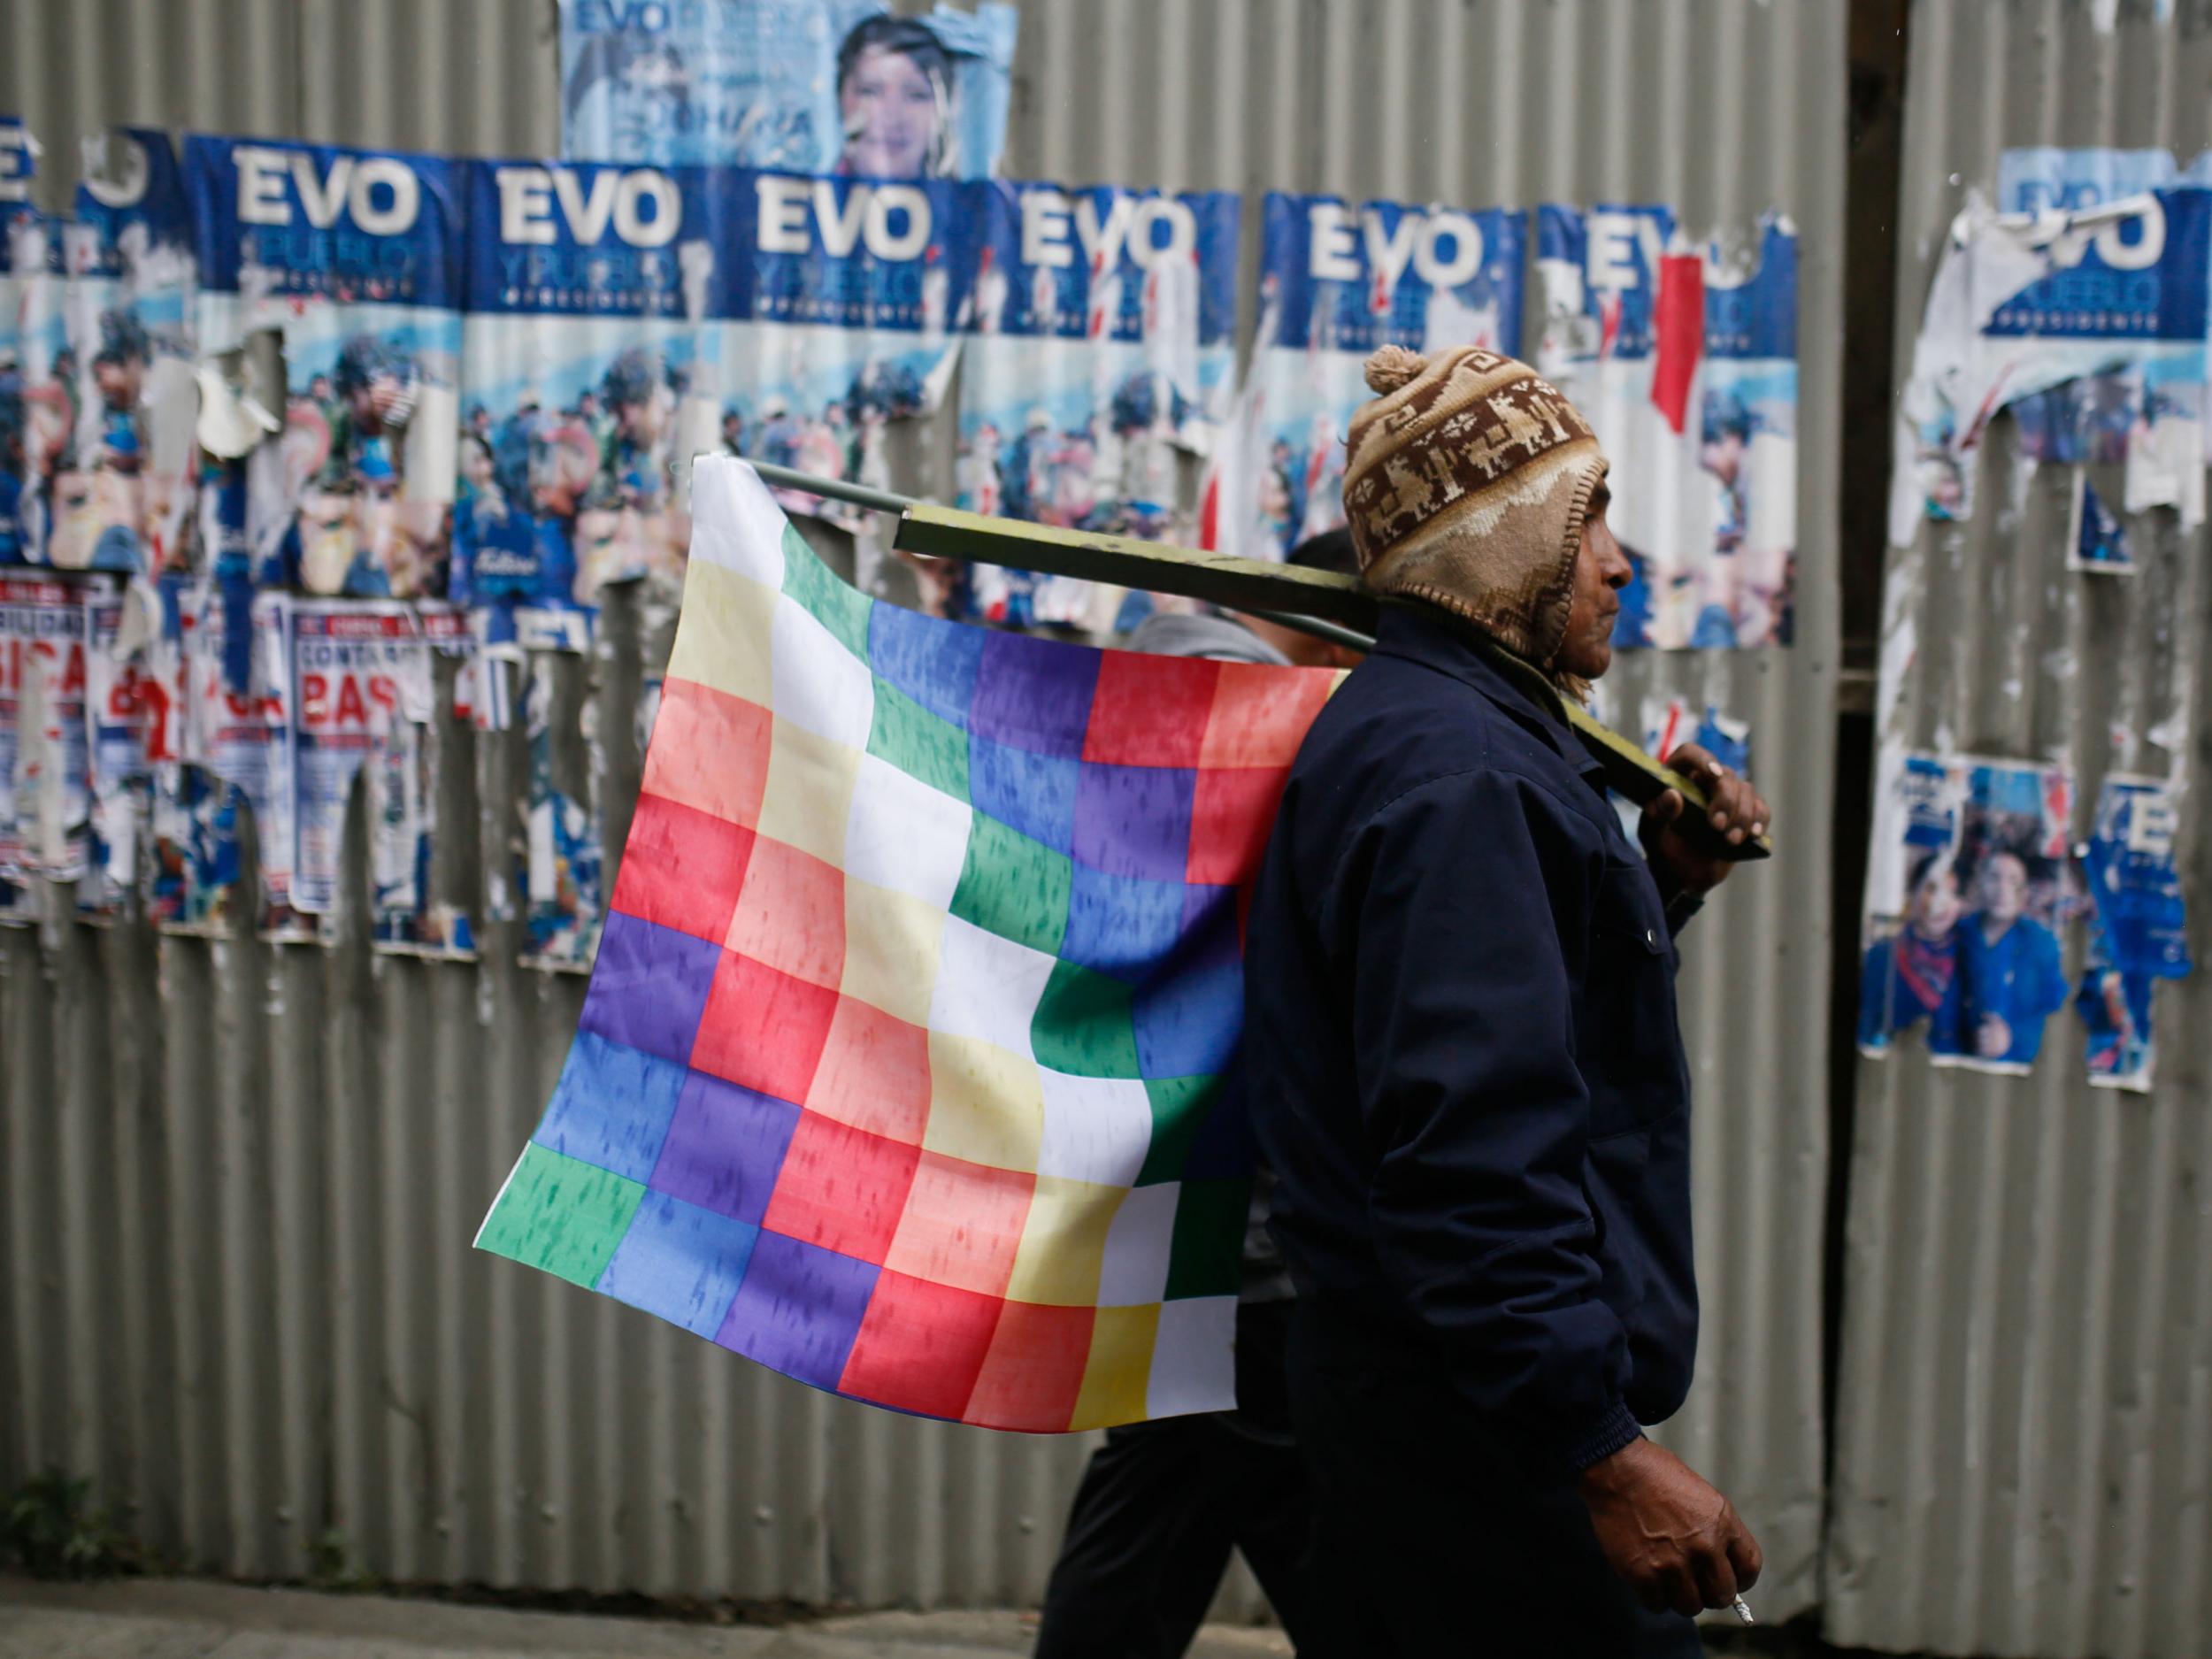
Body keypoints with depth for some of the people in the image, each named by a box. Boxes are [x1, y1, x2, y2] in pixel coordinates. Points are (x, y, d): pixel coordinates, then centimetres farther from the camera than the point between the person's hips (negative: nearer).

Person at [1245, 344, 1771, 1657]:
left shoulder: (1422, 729, 15)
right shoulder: (1455, 778, -19)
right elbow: (1468, 1146, -28)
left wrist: (1662, 887, 10)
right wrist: (1602, 1449, -27)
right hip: (1489, 1429, -11)